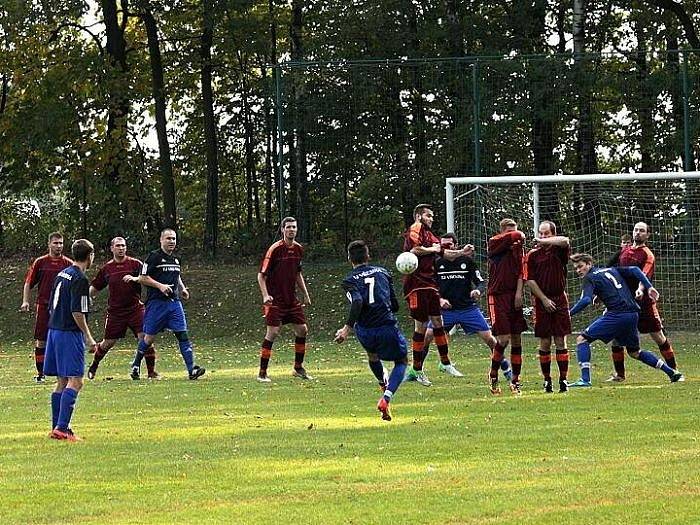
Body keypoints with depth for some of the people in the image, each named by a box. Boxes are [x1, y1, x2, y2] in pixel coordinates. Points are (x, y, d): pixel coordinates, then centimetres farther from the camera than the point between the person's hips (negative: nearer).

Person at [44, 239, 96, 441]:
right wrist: (88, 336, -10)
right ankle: (61, 428, -19)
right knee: (75, 381, -10)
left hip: (54, 331, 9)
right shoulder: (80, 280, -13)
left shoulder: (62, 274, 13)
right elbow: (77, 312, -18)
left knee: (62, 382, 13)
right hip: (70, 333, -9)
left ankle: (57, 427, 13)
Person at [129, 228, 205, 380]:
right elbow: (142, 278, -8)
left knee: (182, 334, -6)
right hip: (156, 303, -5)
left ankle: (192, 370, -11)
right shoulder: (154, 257, -6)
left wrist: (182, 288, 12)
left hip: (174, 302, 5)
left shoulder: (176, 259, 15)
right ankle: (136, 365, 22)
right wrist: (160, 286, -17)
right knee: (149, 337, 1)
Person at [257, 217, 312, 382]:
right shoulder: (275, 249, -13)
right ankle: (262, 373, -4)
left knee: (302, 330, 5)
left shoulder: (298, 249, 7)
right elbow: (261, 275, -12)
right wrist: (265, 295, -24)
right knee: (272, 332, -11)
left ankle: (298, 368, 21)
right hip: (275, 299, -7)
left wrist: (305, 294, 19)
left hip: (291, 298, 7)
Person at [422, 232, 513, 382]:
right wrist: (440, 300, -12)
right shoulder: (437, 263, 3)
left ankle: (506, 369, 10)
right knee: (427, 337, -14)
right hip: (446, 309, 1)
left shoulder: (467, 261, 0)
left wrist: (478, 291, -21)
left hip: (468, 307, -1)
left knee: (489, 338, -6)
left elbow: (481, 282, 2)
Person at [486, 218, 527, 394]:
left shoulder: (518, 248, 12)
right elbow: (519, 235, -17)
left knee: (516, 339, 5)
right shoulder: (494, 243, -3)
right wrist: (519, 238, 5)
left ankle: (515, 380, 13)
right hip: (497, 296, -5)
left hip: (514, 296, 5)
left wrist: (519, 292, -9)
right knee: (503, 338, -12)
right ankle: (493, 374, 9)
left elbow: (521, 271, 3)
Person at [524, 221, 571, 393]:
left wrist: (545, 241, -12)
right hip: (542, 303, 0)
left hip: (560, 300, 0)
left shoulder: (559, 250, 4)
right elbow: (529, 281, -1)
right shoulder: (532, 255, 4)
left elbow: (565, 241, -20)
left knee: (561, 341, -1)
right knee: (545, 343, 3)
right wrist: (544, 299, -8)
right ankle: (547, 380, 9)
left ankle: (563, 379, 0)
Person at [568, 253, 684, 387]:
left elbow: (586, 300, -15)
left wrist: (569, 313, -12)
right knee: (634, 352, 25)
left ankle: (585, 379, -16)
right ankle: (672, 373, 22)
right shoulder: (611, 270, 25)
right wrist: (649, 287, 9)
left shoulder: (589, 278, 3)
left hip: (617, 314, -8)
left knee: (582, 339, -3)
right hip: (633, 314, 8)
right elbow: (634, 270, 16)